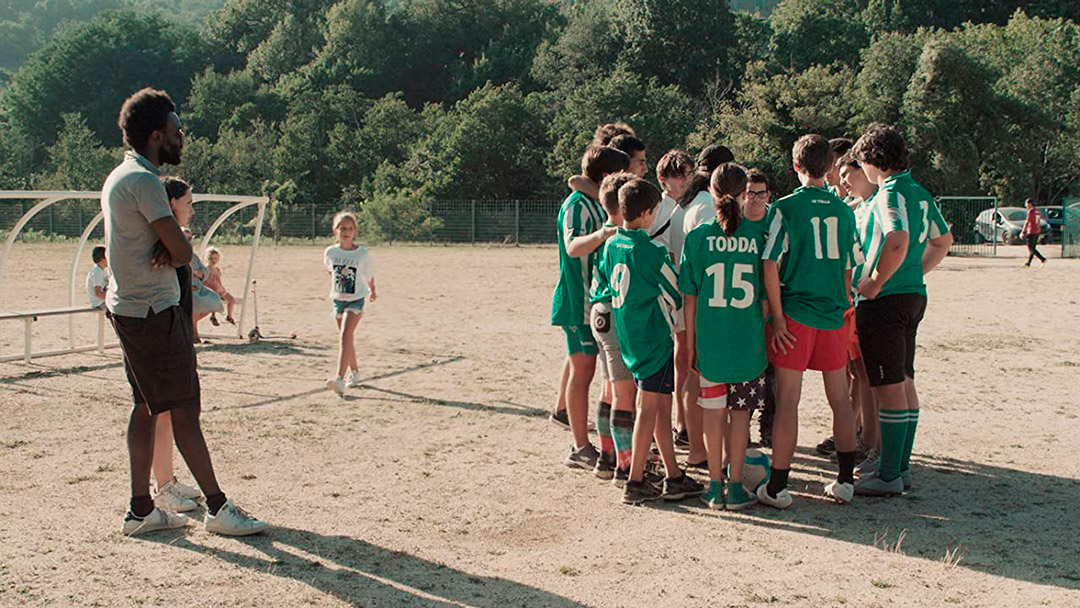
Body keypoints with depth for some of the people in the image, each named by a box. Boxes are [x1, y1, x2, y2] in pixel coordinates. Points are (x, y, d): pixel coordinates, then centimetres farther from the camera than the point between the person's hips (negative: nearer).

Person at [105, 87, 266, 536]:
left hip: (129, 308, 10)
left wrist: (166, 247, -7)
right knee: (184, 409, -6)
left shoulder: (119, 177, 16)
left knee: (147, 407, 13)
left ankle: (140, 510, 18)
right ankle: (218, 508, 0)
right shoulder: (143, 180, -17)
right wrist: (172, 250, 2)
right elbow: (182, 253, -20)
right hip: (153, 311, -10)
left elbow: (173, 247, 14)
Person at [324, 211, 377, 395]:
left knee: (345, 336, -20)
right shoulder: (330, 252, -6)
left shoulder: (363, 254, -13)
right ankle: (355, 373, 34)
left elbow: (369, 275, 4)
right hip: (338, 299, 4)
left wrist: (372, 291, 18)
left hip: (356, 299, -4)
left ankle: (340, 379, -29)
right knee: (346, 339, 15)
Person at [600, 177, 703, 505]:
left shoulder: (611, 245, 4)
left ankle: (674, 477, 19)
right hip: (653, 336, -8)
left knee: (662, 405, 14)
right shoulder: (652, 251, -16)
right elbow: (676, 294, -7)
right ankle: (635, 483, 2)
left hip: (628, 338, 8)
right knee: (648, 408, -1)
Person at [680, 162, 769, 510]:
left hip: (709, 339, 0)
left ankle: (715, 487, 15)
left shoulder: (698, 236, -4)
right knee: (740, 411, 10)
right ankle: (736, 488, 14)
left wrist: (689, 343, 7)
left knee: (713, 409, 11)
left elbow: (689, 297, -2)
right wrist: (767, 333, 11)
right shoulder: (759, 233, -5)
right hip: (748, 339, 0)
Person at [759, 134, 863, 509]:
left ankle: (777, 488, 2)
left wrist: (778, 320, -9)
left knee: (787, 400, -1)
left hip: (795, 313, -4)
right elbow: (849, 270, 11)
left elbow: (770, 265, -12)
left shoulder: (786, 207, -6)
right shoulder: (844, 210, 6)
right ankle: (845, 481, 19)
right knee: (840, 399, 12)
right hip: (834, 315, 4)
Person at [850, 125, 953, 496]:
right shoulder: (920, 193, 12)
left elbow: (898, 241, -32)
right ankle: (902, 468, 22)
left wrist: (875, 283, -20)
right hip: (914, 296, 9)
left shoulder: (889, 195, -15)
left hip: (885, 300, -9)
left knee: (889, 387, -5)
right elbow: (944, 241, 24)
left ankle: (889, 476, 1)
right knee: (904, 383, 14)